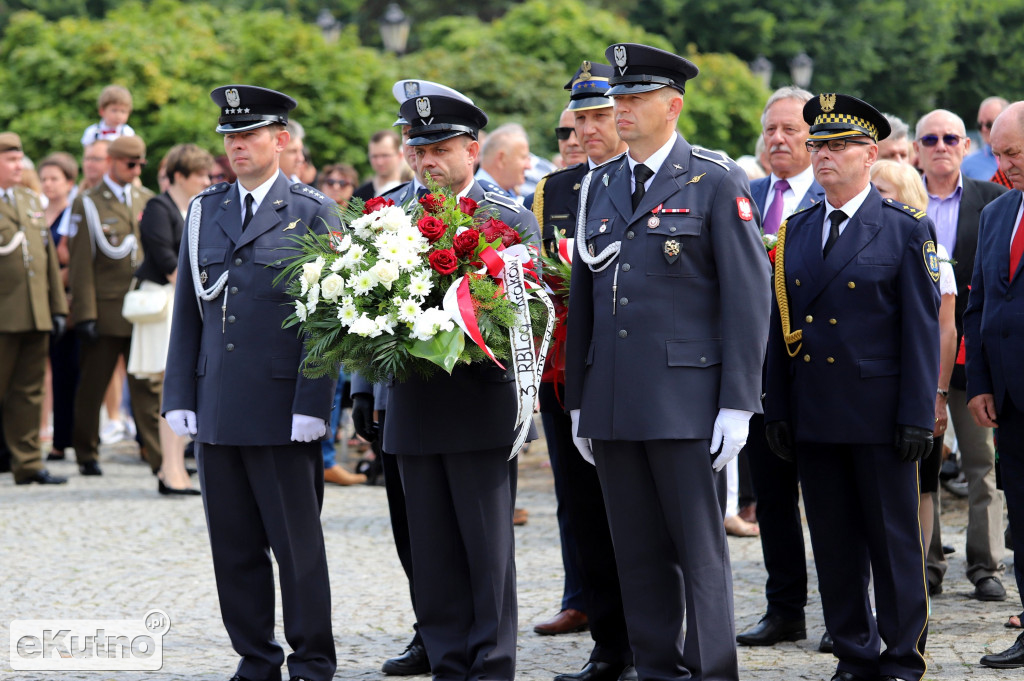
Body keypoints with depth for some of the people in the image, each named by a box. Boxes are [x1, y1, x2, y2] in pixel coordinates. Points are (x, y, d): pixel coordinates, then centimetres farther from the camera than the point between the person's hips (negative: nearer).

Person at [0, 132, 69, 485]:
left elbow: (49, 257, 19)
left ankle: (28, 464, 12)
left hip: (36, 316, 6)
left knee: (29, 393, 8)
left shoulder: (31, 201, 18)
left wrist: (58, 307, 15)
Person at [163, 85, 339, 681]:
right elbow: (187, 312, 14)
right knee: (234, 544, 8)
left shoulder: (313, 213, -1)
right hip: (216, 409, 5)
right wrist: (180, 398, 7)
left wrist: (312, 405, -13)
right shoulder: (204, 210, 13)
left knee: (297, 542, 0)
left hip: (282, 410, -5)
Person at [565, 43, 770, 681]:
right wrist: (578, 400, 14)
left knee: (701, 550, -1)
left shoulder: (718, 183, -3)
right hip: (612, 405, 5)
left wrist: (737, 405, -12)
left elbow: (749, 298, -7)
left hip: (686, 402, -5)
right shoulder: (601, 186, 14)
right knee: (638, 552, 9)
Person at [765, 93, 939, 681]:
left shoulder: (908, 230, -3)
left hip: (881, 416, -5)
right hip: (813, 417, 5)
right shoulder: (796, 231, 11)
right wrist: (777, 409, 7)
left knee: (895, 540, 1)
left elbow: (922, 329, -6)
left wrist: (917, 415, -11)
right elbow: (781, 325, 12)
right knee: (834, 544, 8)